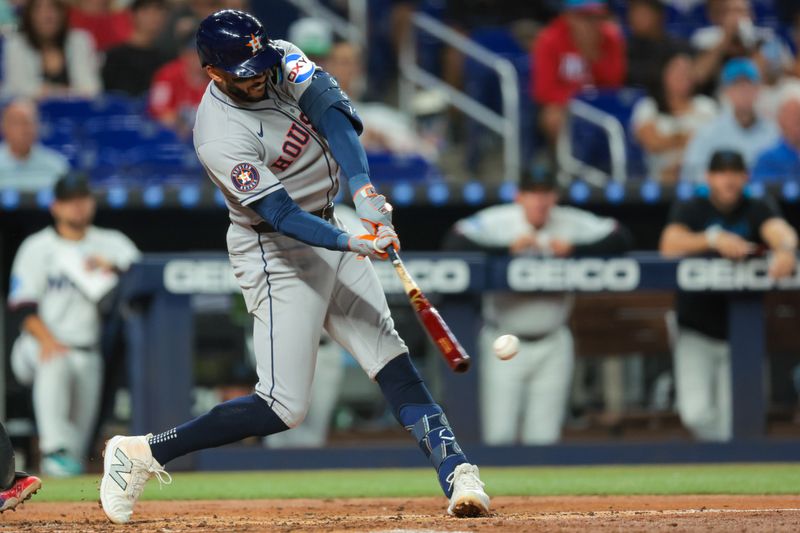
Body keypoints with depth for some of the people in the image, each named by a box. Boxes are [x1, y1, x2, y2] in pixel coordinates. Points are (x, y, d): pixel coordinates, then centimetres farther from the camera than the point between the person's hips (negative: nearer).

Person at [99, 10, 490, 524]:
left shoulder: (281, 59, -6)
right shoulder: (221, 137, -26)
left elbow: (331, 109, -19)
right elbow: (281, 214, -29)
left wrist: (364, 189, -33)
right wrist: (351, 244, -42)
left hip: (327, 230, 8)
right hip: (277, 255, -8)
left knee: (389, 355, -1)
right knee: (283, 408, -9)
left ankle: (457, 472, -4)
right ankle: (142, 453, -1)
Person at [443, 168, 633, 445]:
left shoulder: (573, 223, -5)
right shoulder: (495, 221, -11)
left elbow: (621, 238, -11)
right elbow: (454, 243, -24)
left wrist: (574, 249, -23)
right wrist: (508, 249, -30)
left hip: (552, 346, 2)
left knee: (544, 438, 3)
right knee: (499, 434, -4)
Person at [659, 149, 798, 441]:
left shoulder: (758, 209, 3)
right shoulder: (689, 210, 2)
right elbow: (670, 245, -17)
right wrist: (715, 239, -32)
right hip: (696, 329, -1)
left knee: (732, 419, -1)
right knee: (696, 412, -12)